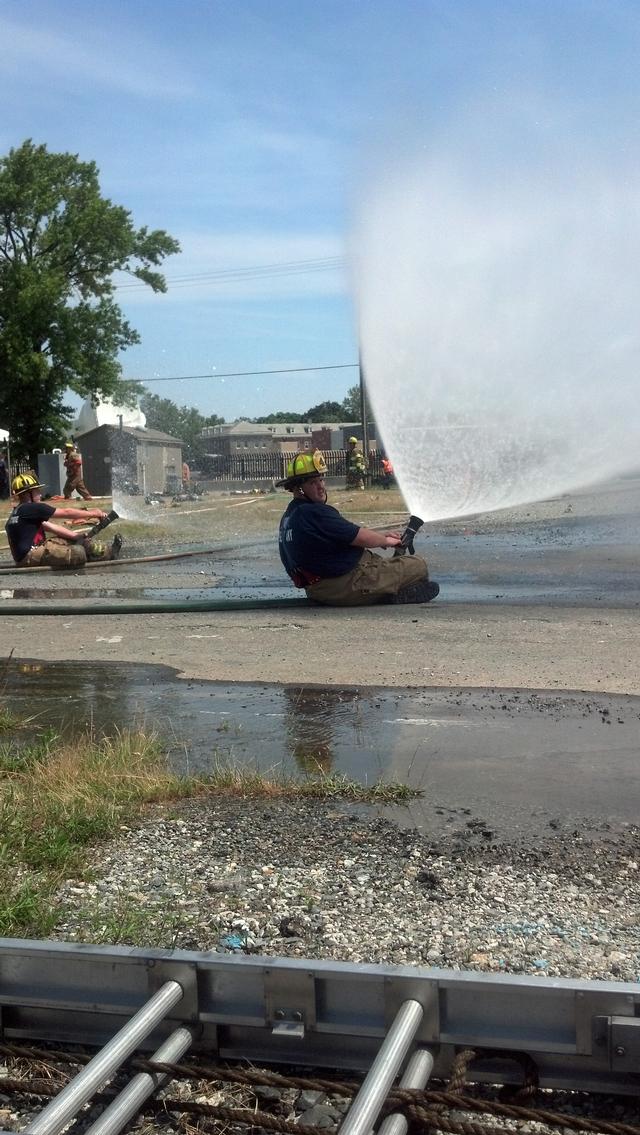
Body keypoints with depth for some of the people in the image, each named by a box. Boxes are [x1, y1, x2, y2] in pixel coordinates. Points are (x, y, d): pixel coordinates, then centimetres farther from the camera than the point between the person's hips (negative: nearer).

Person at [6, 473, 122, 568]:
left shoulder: (21, 511, 19)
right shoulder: (32, 508, -12)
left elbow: (53, 528, 13)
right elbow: (66, 513, -8)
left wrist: (79, 537, 5)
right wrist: (94, 513, 2)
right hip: (30, 556, -11)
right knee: (78, 553, -23)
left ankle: (109, 552, 16)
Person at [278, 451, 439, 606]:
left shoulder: (289, 516, 11)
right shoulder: (316, 513, -22)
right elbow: (361, 538, -17)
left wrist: (380, 535, 14)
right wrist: (385, 540, 4)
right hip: (347, 587, -10)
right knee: (419, 565, -6)